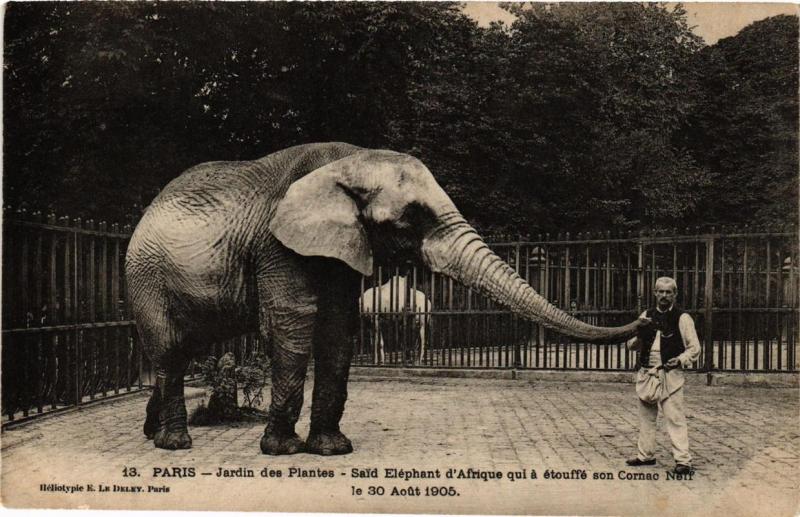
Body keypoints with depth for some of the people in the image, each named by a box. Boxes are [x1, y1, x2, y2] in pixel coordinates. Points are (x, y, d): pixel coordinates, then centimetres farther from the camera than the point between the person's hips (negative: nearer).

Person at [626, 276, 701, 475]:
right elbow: (632, 345, 13)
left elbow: (694, 347, 0)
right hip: (646, 372, 5)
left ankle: (683, 460, -6)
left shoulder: (682, 318, -1)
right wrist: (638, 333, -8)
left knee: (675, 417, -9)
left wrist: (681, 360, -17)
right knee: (646, 416, 13)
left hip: (670, 374, -5)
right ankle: (646, 455, 25)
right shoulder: (647, 316, 12)